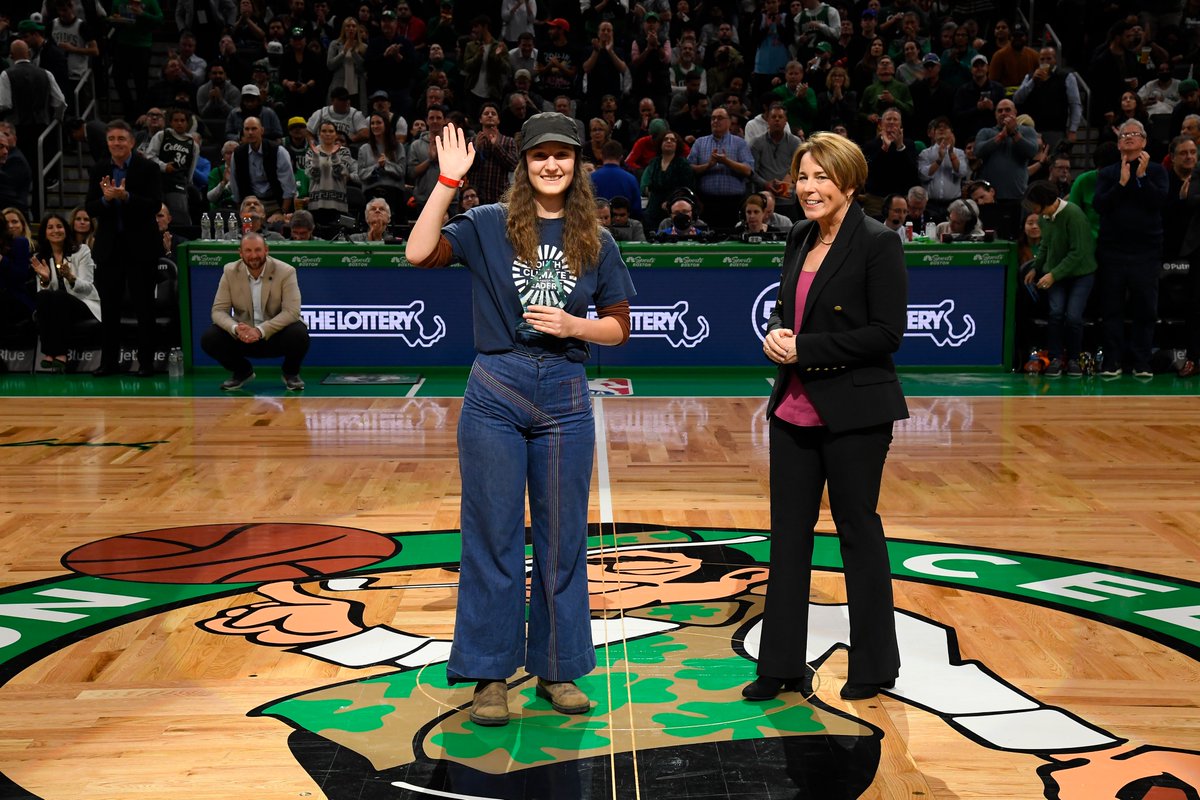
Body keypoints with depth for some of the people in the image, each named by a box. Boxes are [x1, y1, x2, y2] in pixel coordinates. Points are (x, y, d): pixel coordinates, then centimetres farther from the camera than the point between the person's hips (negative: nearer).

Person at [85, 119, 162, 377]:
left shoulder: (148, 168, -5)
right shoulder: (98, 170, 5)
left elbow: (155, 206, -13)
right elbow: (90, 209, 1)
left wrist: (125, 196, -26)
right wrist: (105, 198, -19)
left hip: (141, 246, -3)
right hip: (109, 246, 3)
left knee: (144, 305, 4)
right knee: (109, 306, 9)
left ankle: (146, 361, 10)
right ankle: (109, 359, 17)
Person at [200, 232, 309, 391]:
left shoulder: (286, 272, -14)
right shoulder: (230, 271, -5)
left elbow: (291, 311, -22)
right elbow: (219, 310, -8)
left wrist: (260, 330, -34)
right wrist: (236, 328, -30)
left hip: (276, 335, -2)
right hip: (243, 335, 2)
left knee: (299, 334, -34)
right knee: (208, 338, -22)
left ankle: (291, 373, 1)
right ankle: (242, 371, 9)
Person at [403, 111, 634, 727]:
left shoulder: (596, 242, 7)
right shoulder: (488, 225, 0)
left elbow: (618, 328, 10)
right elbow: (419, 254, -14)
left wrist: (573, 325, -8)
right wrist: (448, 181, -17)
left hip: (565, 399, 2)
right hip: (496, 394, -2)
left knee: (562, 538, 9)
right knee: (493, 537, 3)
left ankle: (557, 669, 23)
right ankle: (490, 675, 14)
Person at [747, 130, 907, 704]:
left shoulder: (877, 243, -11)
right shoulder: (800, 240, 10)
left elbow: (886, 333, -16)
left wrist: (805, 349, -18)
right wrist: (776, 334, -4)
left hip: (853, 414, -7)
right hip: (794, 409, 7)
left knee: (857, 530, 4)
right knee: (788, 534, 10)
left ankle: (874, 667, 21)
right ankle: (782, 666, 21)